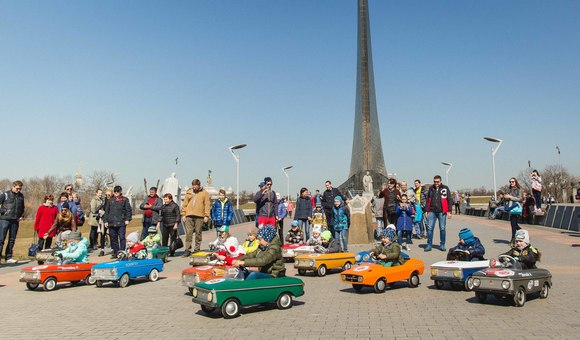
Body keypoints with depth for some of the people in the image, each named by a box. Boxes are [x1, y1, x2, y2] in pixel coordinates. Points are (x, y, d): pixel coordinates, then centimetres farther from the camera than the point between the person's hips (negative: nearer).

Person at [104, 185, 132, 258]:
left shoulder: (125, 200, 5)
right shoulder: (110, 200, 14)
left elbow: (128, 210, 2)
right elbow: (106, 211, 16)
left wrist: (127, 219, -7)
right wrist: (106, 221, 9)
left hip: (121, 223, -4)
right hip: (111, 223, 4)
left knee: (122, 238, -6)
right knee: (113, 238, 8)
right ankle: (115, 253, 17)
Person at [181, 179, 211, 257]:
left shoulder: (204, 193, 5)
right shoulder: (189, 192, 12)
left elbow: (207, 205, 1)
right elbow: (184, 204, 13)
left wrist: (206, 215, -6)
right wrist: (183, 214, 5)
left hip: (199, 216, -2)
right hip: (189, 216, 2)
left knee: (198, 233, 4)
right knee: (188, 233, -2)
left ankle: (197, 249, 12)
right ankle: (187, 250, 0)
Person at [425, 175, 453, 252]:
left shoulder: (445, 188, 2)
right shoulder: (431, 188, 10)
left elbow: (450, 200, 2)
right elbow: (428, 200, 15)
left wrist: (449, 211, -4)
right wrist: (427, 211, 11)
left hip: (442, 212, -2)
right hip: (432, 212, 2)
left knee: (442, 228, 4)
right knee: (429, 228, -2)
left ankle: (442, 245, 15)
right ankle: (429, 245, 5)